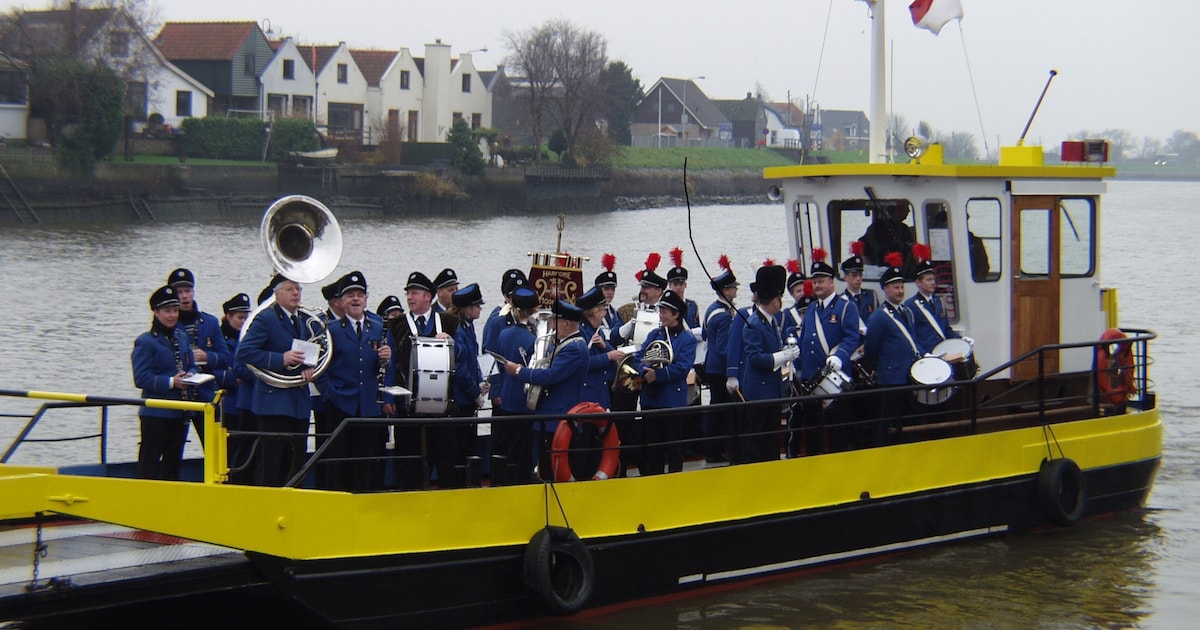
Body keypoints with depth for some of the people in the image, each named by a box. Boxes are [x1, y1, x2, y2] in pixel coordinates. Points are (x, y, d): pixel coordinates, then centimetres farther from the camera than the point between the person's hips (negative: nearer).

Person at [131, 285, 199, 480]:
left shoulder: (182, 337, 13)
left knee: (173, 461, 13)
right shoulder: (145, 342, -8)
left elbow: (191, 366, 18)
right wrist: (171, 382, -22)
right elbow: (141, 378, -15)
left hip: (181, 412, 7)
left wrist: (190, 376, -6)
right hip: (156, 413, -7)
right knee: (149, 463, -5)